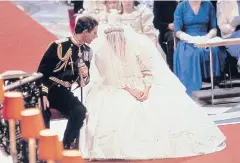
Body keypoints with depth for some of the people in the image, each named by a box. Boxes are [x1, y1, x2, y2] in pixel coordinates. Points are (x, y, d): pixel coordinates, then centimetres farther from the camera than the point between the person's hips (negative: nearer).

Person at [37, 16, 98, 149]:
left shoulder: (87, 51, 5)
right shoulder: (60, 46, -14)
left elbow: (83, 83, 12)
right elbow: (42, 71, -11)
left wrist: (85, 76, -12)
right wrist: (42, 94, -19)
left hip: (63, 92, 5)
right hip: (46, 89, -5)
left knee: (80, 111, -24)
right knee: (42, 113, -34)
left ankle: (66, 146, -11)